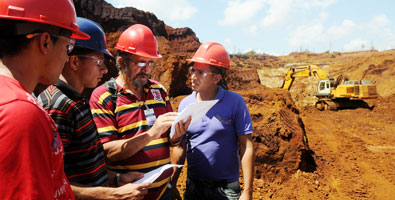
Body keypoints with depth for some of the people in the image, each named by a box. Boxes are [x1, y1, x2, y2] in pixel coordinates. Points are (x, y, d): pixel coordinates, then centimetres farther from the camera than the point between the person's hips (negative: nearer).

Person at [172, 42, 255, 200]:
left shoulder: (235, 102, -11)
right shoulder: (185, 104, -1)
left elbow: (246, 147, -10)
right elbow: (181, 147, 5)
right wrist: (172, 184, 2)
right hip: (193, 187, 3)